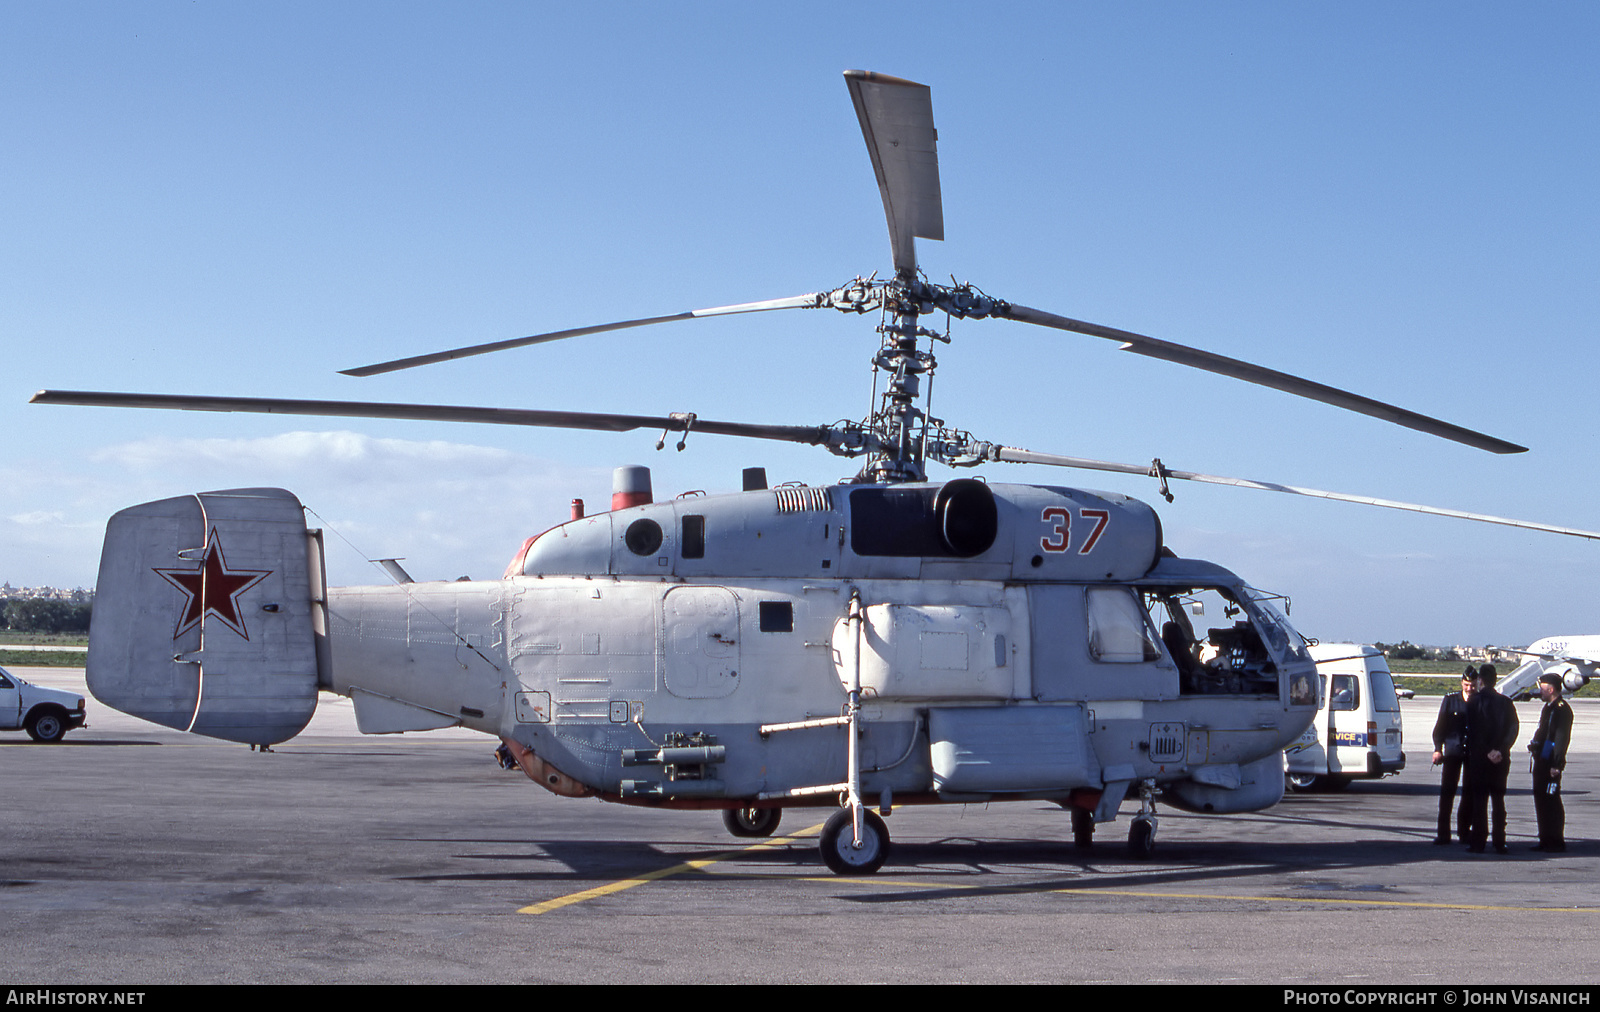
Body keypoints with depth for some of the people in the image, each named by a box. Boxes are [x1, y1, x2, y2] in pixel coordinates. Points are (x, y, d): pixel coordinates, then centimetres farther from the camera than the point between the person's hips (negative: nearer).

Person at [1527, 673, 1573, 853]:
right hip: (1542, 762, 10)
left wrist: (1556, 765, -23)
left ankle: (1556, 842, 0)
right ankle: (1546, 840, 19)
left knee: (1551, 801, -6)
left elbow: (1562, 738, -20)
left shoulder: (1562, 709, -14)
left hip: (1551, 764, -10)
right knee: (1541, 800, 13)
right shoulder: (1549, 707, 17)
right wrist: (1534, 744, 12)